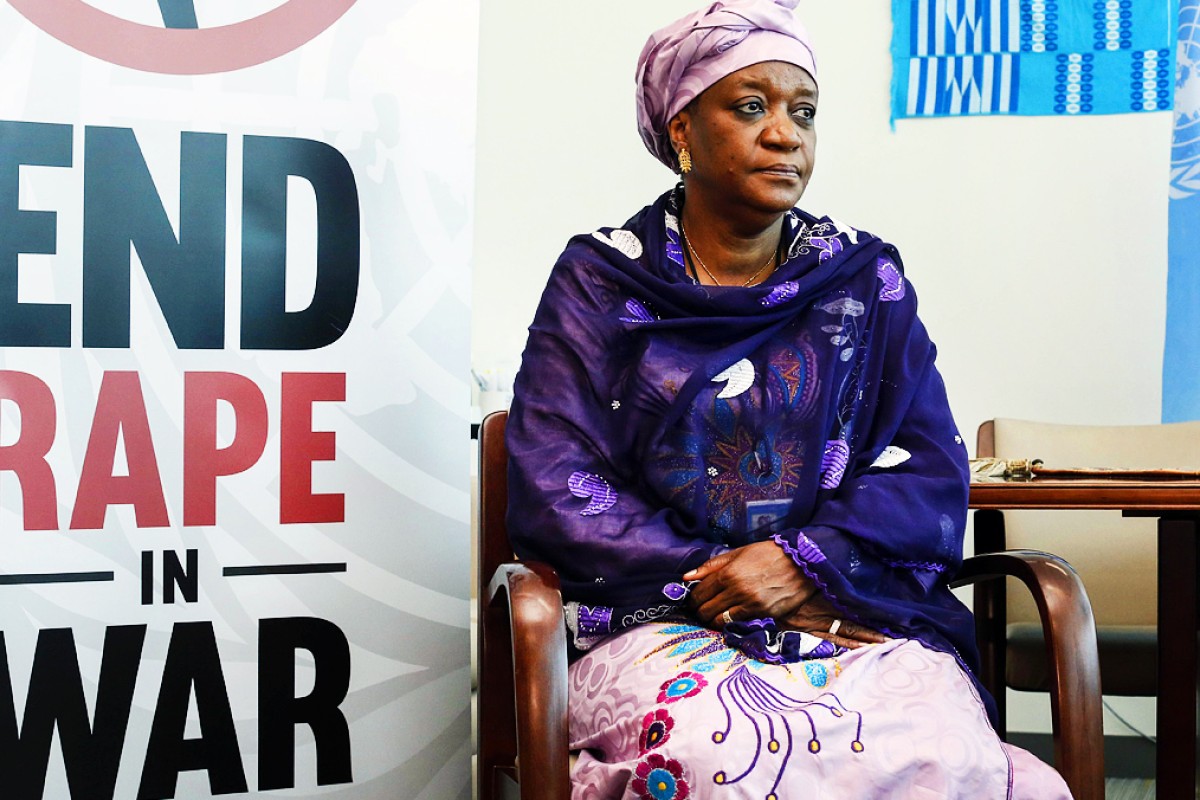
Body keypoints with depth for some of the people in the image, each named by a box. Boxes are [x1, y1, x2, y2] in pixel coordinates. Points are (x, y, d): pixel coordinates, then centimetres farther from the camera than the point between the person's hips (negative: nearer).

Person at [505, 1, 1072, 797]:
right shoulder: (599, 281, 7)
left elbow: (931, 472, 6)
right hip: (663, 615, -2)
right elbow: (553, 490, -2)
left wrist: (807, 560, -12)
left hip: (856, 611, 2)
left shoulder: (867, 281, 14)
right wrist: (717, 580, -10)